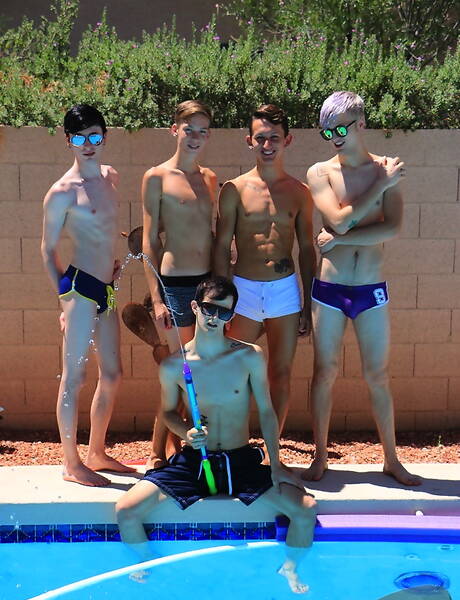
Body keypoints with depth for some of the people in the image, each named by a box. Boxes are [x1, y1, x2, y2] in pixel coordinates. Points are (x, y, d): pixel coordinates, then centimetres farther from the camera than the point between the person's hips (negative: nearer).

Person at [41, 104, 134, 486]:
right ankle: (72, 464, 10)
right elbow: (48, 249, -3)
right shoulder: (63, 191, -8)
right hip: (81, 287, -8)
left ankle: (97, 453, 28)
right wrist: (64, 296, -4)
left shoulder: (111, 177, 12)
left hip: (106, 290, 8)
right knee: (74, 377, -2)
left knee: (112, 375, 13)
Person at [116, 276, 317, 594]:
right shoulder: (173, 366, -6)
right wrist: (186, 432, -12)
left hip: (242, 461, 0)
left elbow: (266, 410, 1)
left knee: (306, 509, -17)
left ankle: (289, 571, 15)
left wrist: (276, 464, -5)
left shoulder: (250, 356, -6)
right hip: (192, 461, 0)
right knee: (126, 511, -16)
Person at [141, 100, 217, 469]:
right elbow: (150, 241, -3)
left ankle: (178, 446, 22)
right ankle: (158, 453, 15)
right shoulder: (157, 178, -1)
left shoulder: (210, 179, 14)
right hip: (175, 284, -5)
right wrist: (156, 298, -9)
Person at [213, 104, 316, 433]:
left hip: (285, 290, 2)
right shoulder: (234, 189, 0)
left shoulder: (300, 192, 6)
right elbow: (222, 247, 1)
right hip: (244, 289, -1)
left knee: (281, 376, 8)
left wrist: (309, 304, 7)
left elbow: (306, 248, 10)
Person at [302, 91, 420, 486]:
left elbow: (393, 228, -12)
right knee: (325, 373, 7)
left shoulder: (386, 170, 1)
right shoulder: (320, 173, -1)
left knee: (378, 376, 9)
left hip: (372, 290, 1)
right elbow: (340, 220, -15)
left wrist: (337, 239, -15)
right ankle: (321, 457, 23)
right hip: (329, 289, 0)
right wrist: (381, 185, -11)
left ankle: (391, 459, 24)